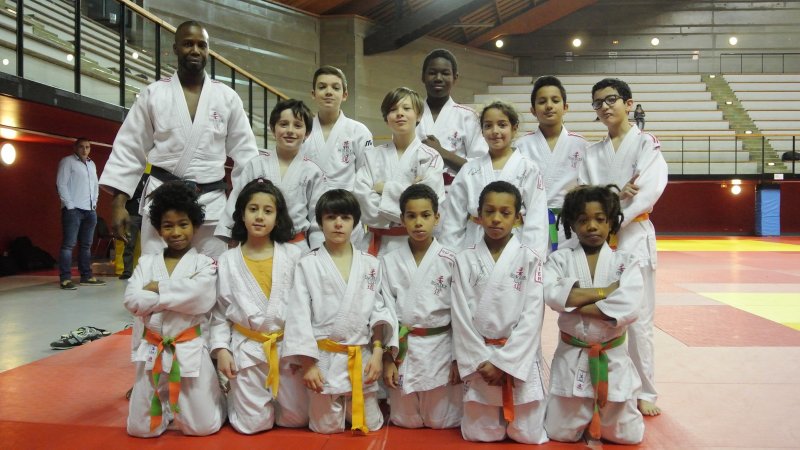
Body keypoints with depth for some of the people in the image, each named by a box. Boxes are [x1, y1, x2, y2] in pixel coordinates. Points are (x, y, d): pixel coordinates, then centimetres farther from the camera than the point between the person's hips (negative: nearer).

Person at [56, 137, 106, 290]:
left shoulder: (92, 164, 19)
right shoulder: (67, 161, 1)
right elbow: (61, 184, -6)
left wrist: (94, 202, 9)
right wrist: (70, 205, -12)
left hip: (90, 210, 7)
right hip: (73, 209, -6)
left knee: (86, 245, 8)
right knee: (69, 244, -9)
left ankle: (86, 276, 11)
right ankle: (65, 279, -9)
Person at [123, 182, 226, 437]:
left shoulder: (204, 264, -2)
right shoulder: (147, 263, 7)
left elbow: (201, 297, -21)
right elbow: (132, 301, -8)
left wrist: (158, 288, -13)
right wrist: (180, 296, -14)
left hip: (190, 349, -3)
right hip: (153, 350, 3)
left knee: (202, 427, 1)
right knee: (141, 428, 10)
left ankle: (214, 399, 33)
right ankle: (166, 405, 40)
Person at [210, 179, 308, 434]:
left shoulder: (293, 255, -2)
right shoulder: (227, 261, 1)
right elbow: (219, 310, 5)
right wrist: (221, 349, -5)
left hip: (287, 345, 0)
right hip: (247, 349, 0)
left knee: (297, 418, 5)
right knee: (253, 424, 1)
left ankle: (265, 398, 35)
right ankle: (236, 395, 32)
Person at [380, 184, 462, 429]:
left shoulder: (450, 261, -4)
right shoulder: (389, 262, -1)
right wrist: (388, 358, -3)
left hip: (441, 348, -1)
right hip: (403, 349, 1)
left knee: (441, 421, 7)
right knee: (406, 421, 11)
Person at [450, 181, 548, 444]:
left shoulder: (530, 260, -3)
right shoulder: (465, 260, 0)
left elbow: (532, 316, -8)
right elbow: (461, 316, -3)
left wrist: (503, 361, -14)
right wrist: (481, 360, -10)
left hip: (520, 358, -1)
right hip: (478, 359, 1)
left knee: (529, 435, 3)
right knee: (478, 435, 5)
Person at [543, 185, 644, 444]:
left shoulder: (625, 263, -3)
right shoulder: (560, 260, -3)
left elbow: (628, 309, -20)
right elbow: (551, 295, -23)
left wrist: (574, 302, -19)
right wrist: (605, 291, -20)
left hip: (613, 358, 0)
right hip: (571, 358, 0)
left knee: (626, 436, 8)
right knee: (561, 434, 8)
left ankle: (598, 415, 39)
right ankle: (585, 415, 40)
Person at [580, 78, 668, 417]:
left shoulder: (647, 144, 2)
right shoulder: (592, 153, 14)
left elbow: (650, 191, -13)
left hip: (634, 236, -3)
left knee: (638, 320, 0)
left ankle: (645, 392, 14)